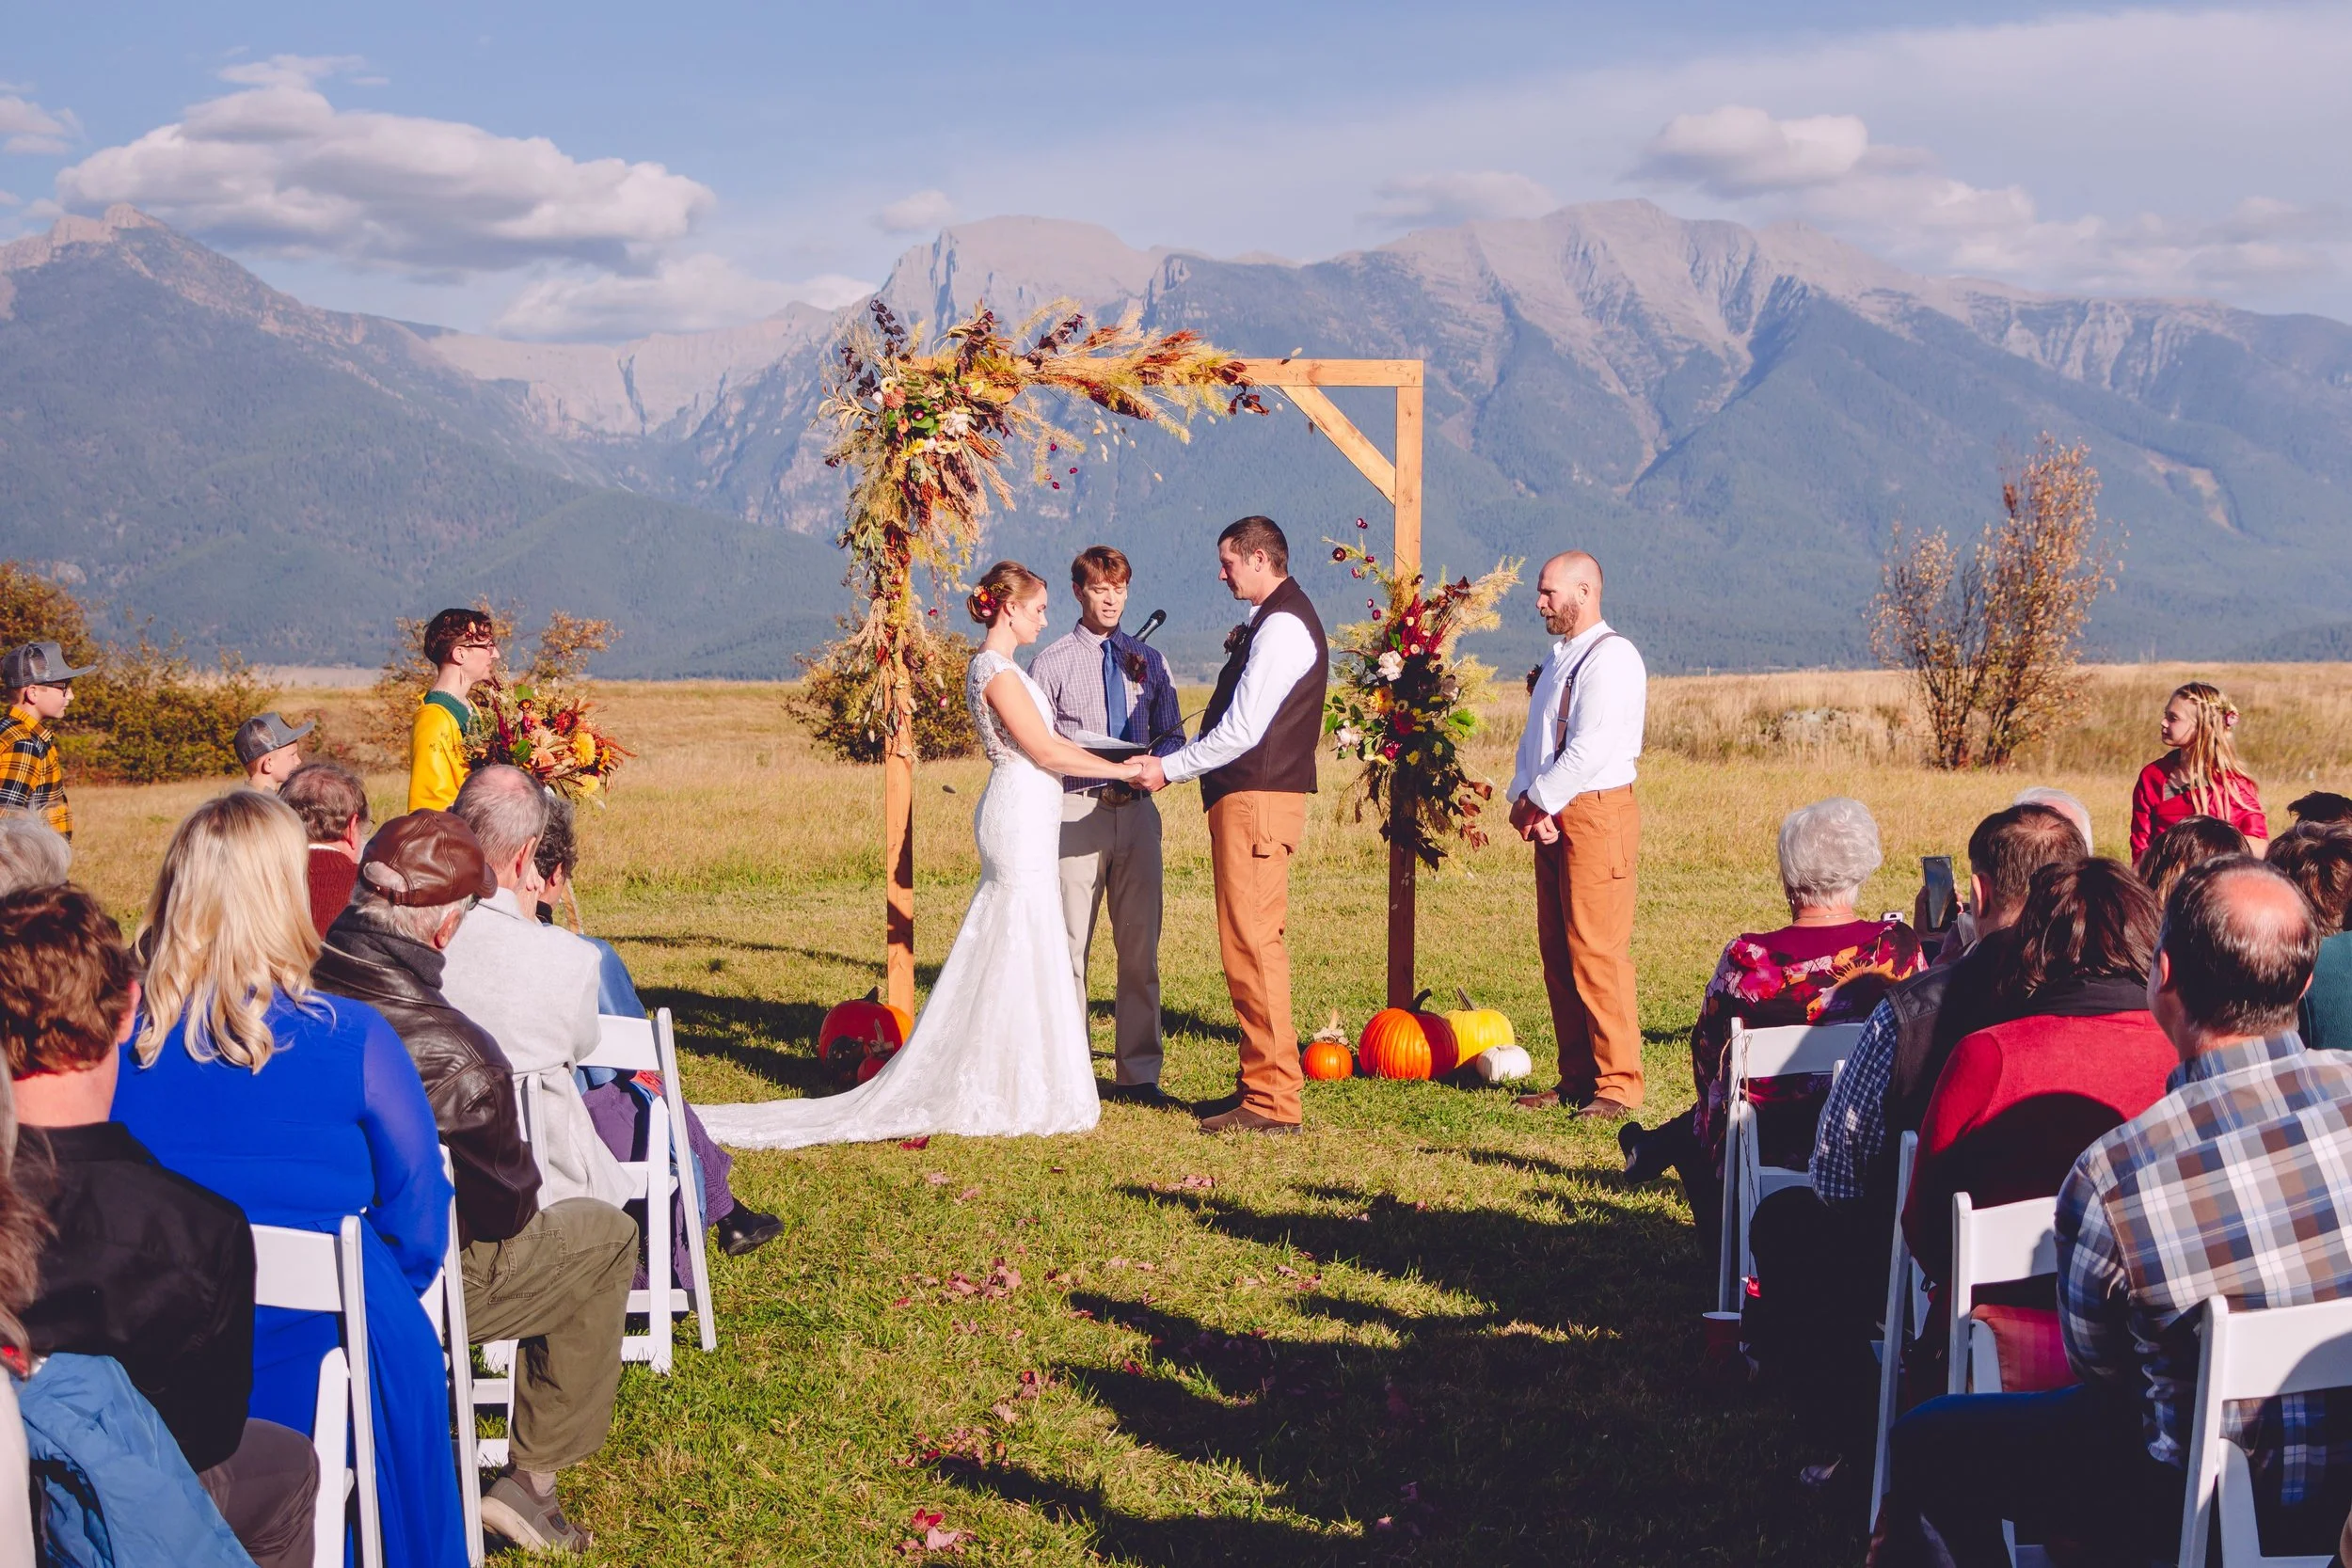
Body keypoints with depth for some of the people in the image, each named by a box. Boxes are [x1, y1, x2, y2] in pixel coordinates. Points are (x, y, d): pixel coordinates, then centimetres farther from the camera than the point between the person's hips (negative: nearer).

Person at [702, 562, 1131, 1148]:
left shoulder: (996, 667, 16)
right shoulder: (996, 670, -14)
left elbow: (1046, 745, 20)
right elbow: (1045, 751, -16)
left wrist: (1116, 763, 17)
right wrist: (1118, 769, -8)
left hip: (1022, 817, 10)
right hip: (1021, 815, -10)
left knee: (1002, 952, 12)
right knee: (1021, 951, -5)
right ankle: (1012, 1094, 0)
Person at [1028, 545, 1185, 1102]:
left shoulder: (1149, 661, 15)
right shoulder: (1051, 663, 4)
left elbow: (1172, 735, 14)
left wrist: (1157, 762, -9)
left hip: (1137, 811, 4)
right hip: (1075, 811, -4)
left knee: (1140, 947, 5)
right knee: (1068, 945, -5)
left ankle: (1137, 1072, 11)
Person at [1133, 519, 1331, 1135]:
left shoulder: (1282, 626, -14)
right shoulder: (1274, 620, 19)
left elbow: (1242, 731, -19)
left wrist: (1169, 768, -11)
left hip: (1255, 801, -11)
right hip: (1250, 798, 11)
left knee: (1253, 945, -10)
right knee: (1252, 945, 14)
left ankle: (1272, 1101, -8)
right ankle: (1264, 1080, 21)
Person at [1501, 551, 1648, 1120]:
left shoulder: (1611, 657, -11)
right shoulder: (1559, 658, 19)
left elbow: (1590, 750, -18)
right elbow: (1535, 738, 19)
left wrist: (1539, 802, -10)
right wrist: (1523, 799, 2)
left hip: (1596, 812, -9)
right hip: (1551, 817, 9)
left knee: (1596, 951, -10)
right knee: (1556, 952, 9)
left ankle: (1618, 1086, -5)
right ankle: (1576, 1079, 15)